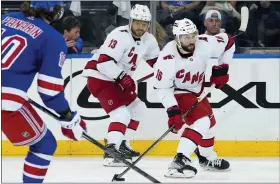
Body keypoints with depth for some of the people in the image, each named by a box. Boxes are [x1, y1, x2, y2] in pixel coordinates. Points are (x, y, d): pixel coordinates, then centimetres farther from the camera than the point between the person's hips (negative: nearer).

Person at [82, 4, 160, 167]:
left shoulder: (148, 40, 3)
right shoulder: (120, 36, -24)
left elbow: (155, 59, 20)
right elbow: (104, 62, -31)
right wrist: (122, 77, -35)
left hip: (117, 79, 10)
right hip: (99, 77, -10)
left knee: (138, 108, 17)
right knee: (122, 114, -21)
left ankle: (122, 145, 25)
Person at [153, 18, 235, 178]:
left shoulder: (205, 44, -24)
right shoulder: (168, 58, -35)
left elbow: (228, 42, -6)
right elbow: (162, 88, -28)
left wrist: (222, 68, -7)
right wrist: (172, 110, -34)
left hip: (196, 90, 7)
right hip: (177, 92, -7)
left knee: (209, 122, 23)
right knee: (201, 121, -26)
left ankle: (209, 158, 48)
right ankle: (180, 161, -34)